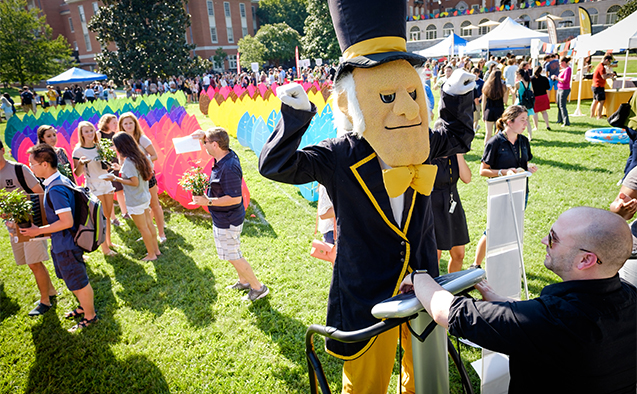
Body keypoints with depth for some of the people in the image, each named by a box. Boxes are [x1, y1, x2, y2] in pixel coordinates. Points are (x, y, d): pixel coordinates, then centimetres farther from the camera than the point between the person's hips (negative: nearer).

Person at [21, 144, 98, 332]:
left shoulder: (55, 189, -27)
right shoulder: (62, 180, 3)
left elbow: (67, 221, -28)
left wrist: (39, 230, -18)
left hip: (66, 244, -9)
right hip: (62, 242, 9)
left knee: (78, 282, 8)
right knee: (73, 279, 25)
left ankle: (90, 316, 25)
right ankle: (84, 306, 44)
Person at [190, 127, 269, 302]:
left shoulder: (229, 168, -31)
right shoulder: (228, 155, -2)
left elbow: (235, 198, -30)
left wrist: (208, 201, -26)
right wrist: (203, 136, -3)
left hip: (227, 221, -10)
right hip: (223, 218, 10)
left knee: (233, 256, 6)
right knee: (233, 254, 25)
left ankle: (258, 287, 20)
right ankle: (244, 281, 43)